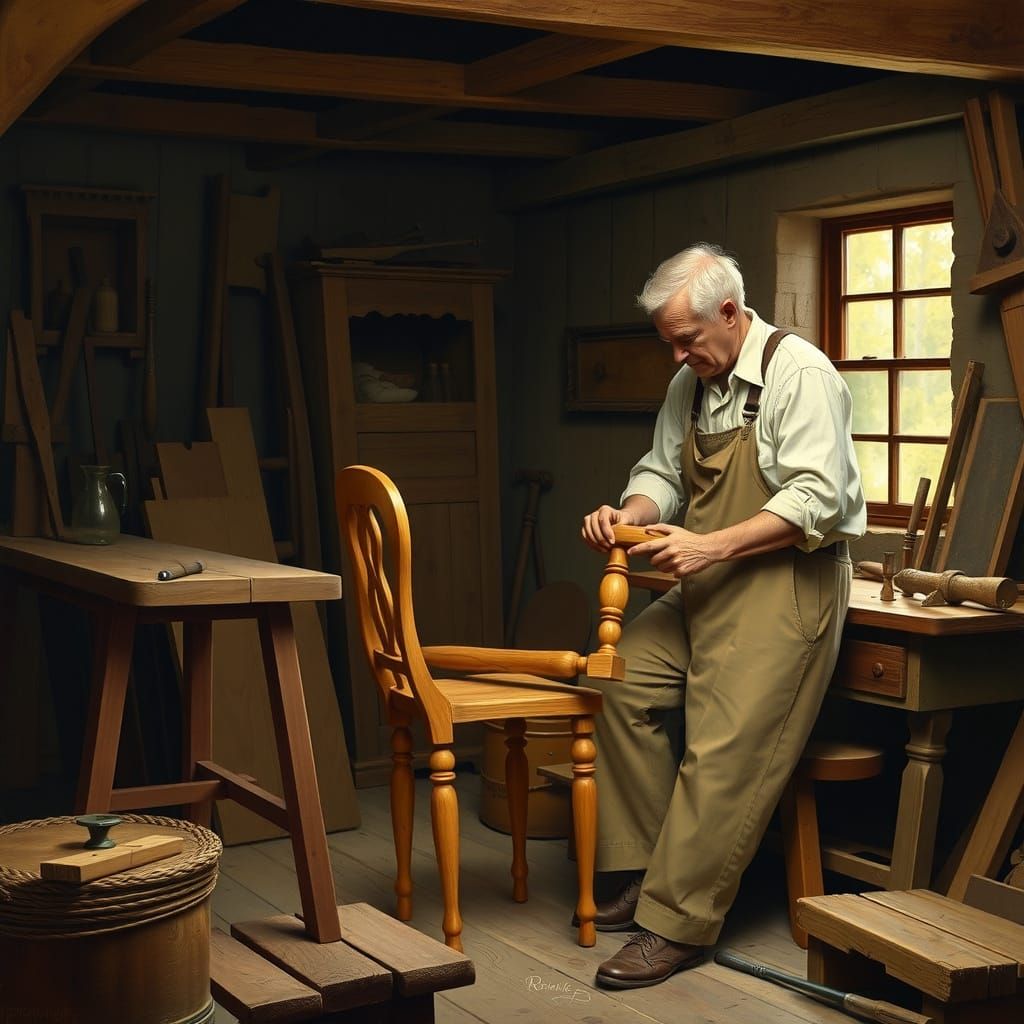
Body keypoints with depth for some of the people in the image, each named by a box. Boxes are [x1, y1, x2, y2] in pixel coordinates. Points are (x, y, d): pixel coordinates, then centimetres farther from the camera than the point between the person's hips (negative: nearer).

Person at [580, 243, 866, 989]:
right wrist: (630, 514, -5)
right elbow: (663, 472, 18)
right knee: (623, 679, -3)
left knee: (724, 752, -14)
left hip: (786, 587, -8)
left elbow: (816, 499, -20)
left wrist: (713, 546, -25)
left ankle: (678, 923, -7)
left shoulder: (799, 374, -13)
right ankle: (645, 870, 6)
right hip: (708, 589, 9)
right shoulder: (690, 384, 13)